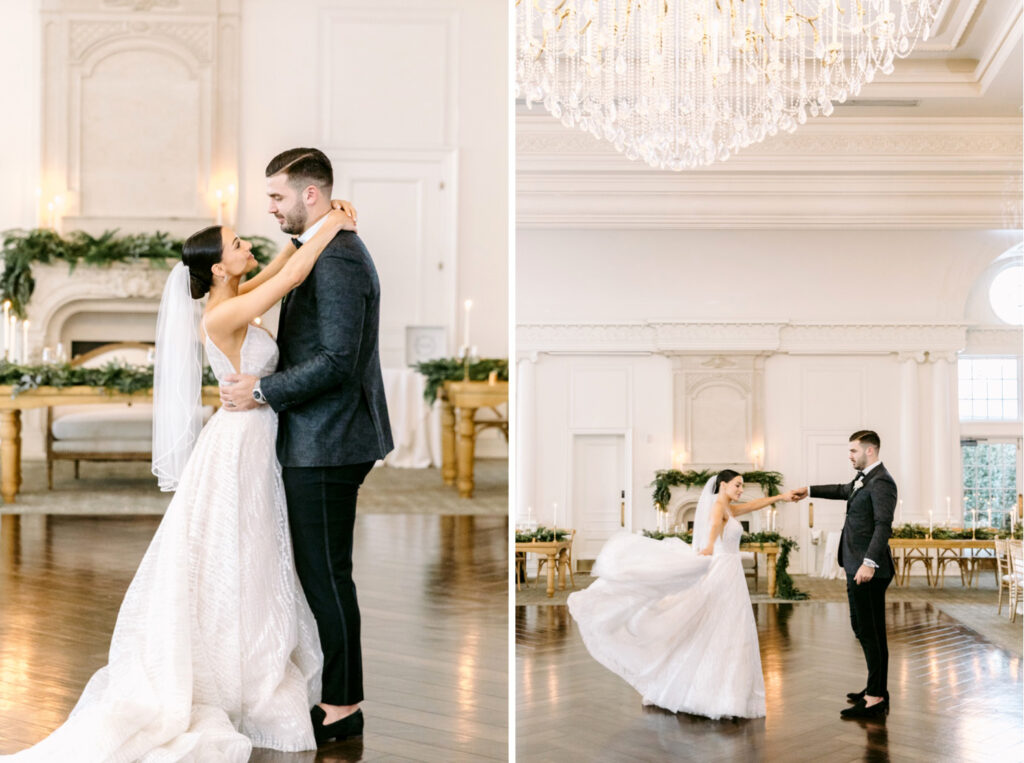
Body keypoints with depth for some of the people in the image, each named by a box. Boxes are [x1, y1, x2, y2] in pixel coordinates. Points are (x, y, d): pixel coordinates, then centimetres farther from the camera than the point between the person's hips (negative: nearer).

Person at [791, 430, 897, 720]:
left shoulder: (881, 481, -15)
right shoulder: (863, 478, 17)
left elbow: (883, 525, -24)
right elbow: (844, 491, 39)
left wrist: (869, 562, -32)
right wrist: (810, 490, 46)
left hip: (867, 569, -10)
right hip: (859, 567, 10)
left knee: (867, 631, -9)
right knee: (873, 631, 15)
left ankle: (875, 698, -6)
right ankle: (878, 690, 24)